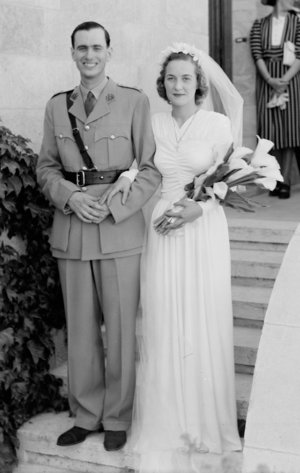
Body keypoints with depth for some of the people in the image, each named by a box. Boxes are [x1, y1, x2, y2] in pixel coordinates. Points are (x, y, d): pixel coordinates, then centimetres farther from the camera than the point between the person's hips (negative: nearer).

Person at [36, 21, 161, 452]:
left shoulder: (134, 102, -2)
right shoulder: (57, 106, 9)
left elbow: (151, 170, -3)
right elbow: (46, 167, 11)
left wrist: (113, 207, -13)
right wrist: (72, 197, -8)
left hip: (121, 228, -3)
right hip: (71, 230, 3)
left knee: (121, 328, 3)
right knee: (80, 330, 10)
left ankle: (117, 419, 19)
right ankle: (85, 416, 24)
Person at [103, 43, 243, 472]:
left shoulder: (218, 124, -2)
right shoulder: (152, 123, 5)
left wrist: (199, 208, -16)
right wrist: (127, 179, -6)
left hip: (203, 232, -2)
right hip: (160, 234, 2)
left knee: (204, 325, 4)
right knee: (162, 327, 3)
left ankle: (204, 418, 22)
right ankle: (166, 424, 15)